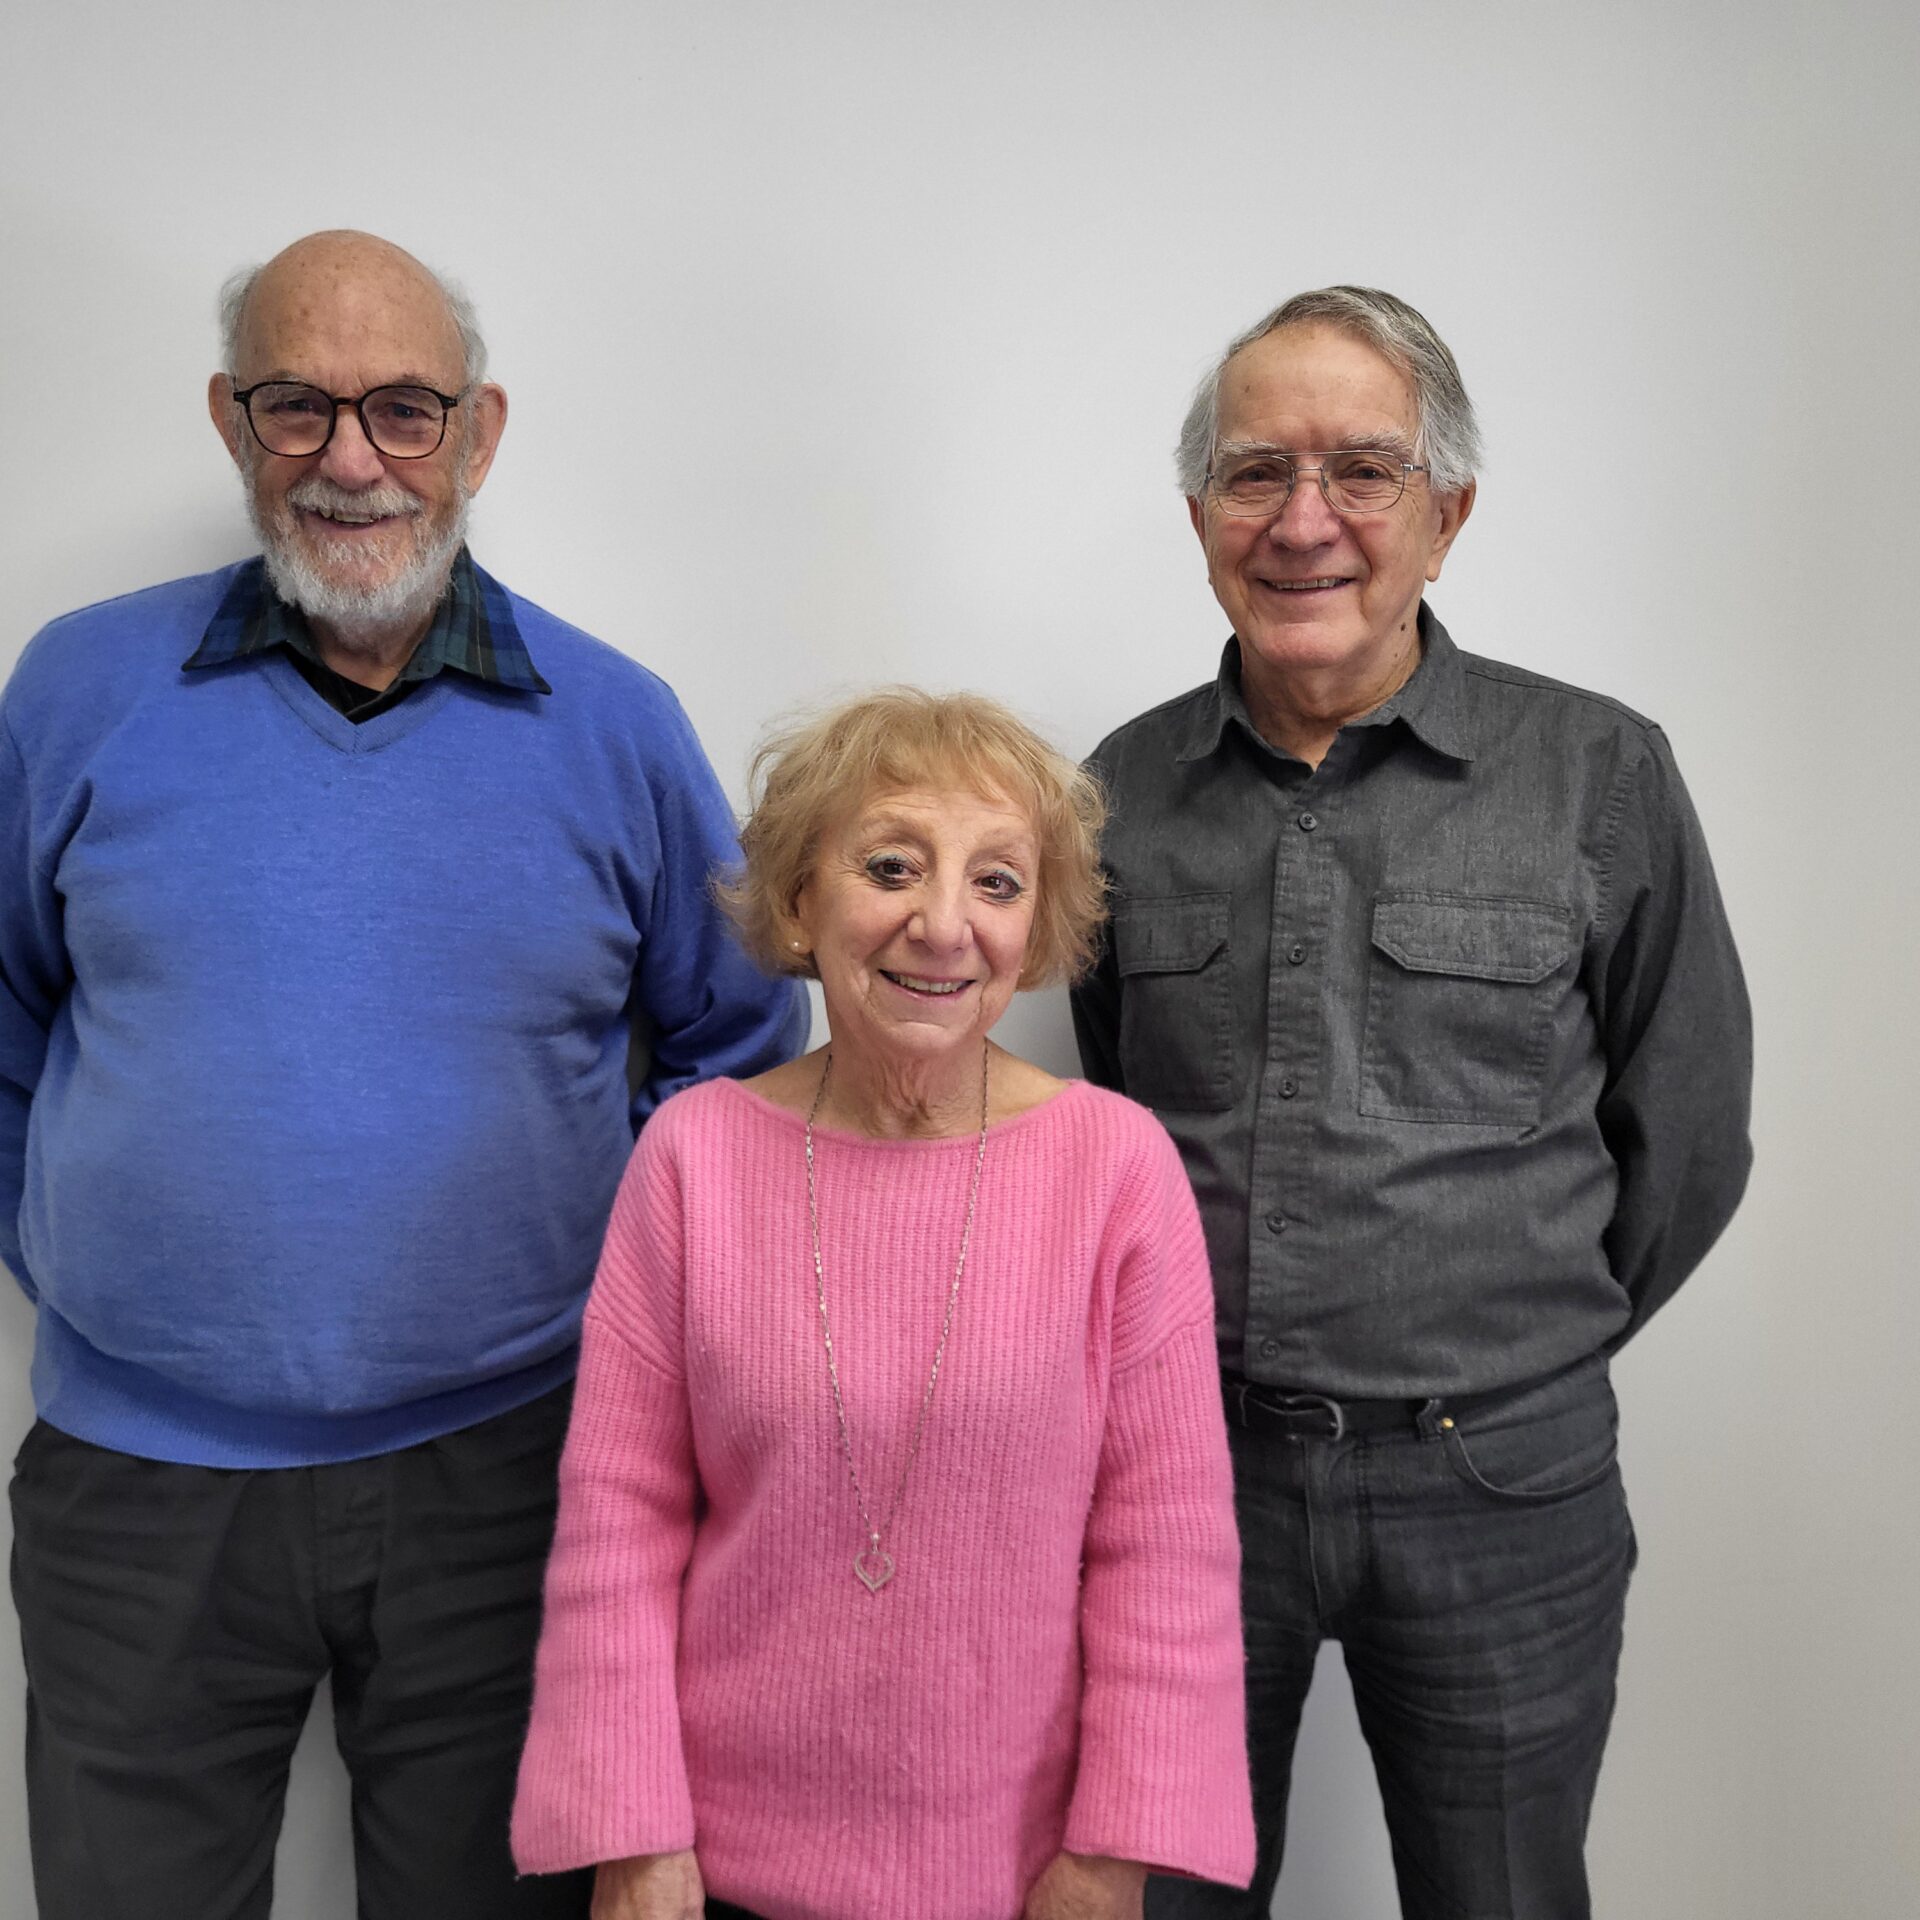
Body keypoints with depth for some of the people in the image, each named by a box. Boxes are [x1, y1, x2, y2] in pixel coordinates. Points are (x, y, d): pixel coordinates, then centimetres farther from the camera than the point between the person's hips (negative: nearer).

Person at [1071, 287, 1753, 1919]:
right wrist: (1226, 1350, 10)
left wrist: (1528, 1348, 8)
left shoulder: (1600, 776, -6)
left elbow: (1684, 1136, 2)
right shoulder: (1126, 790, 1)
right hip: (1187, 1454, 2)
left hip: (1498, 1480, -1)